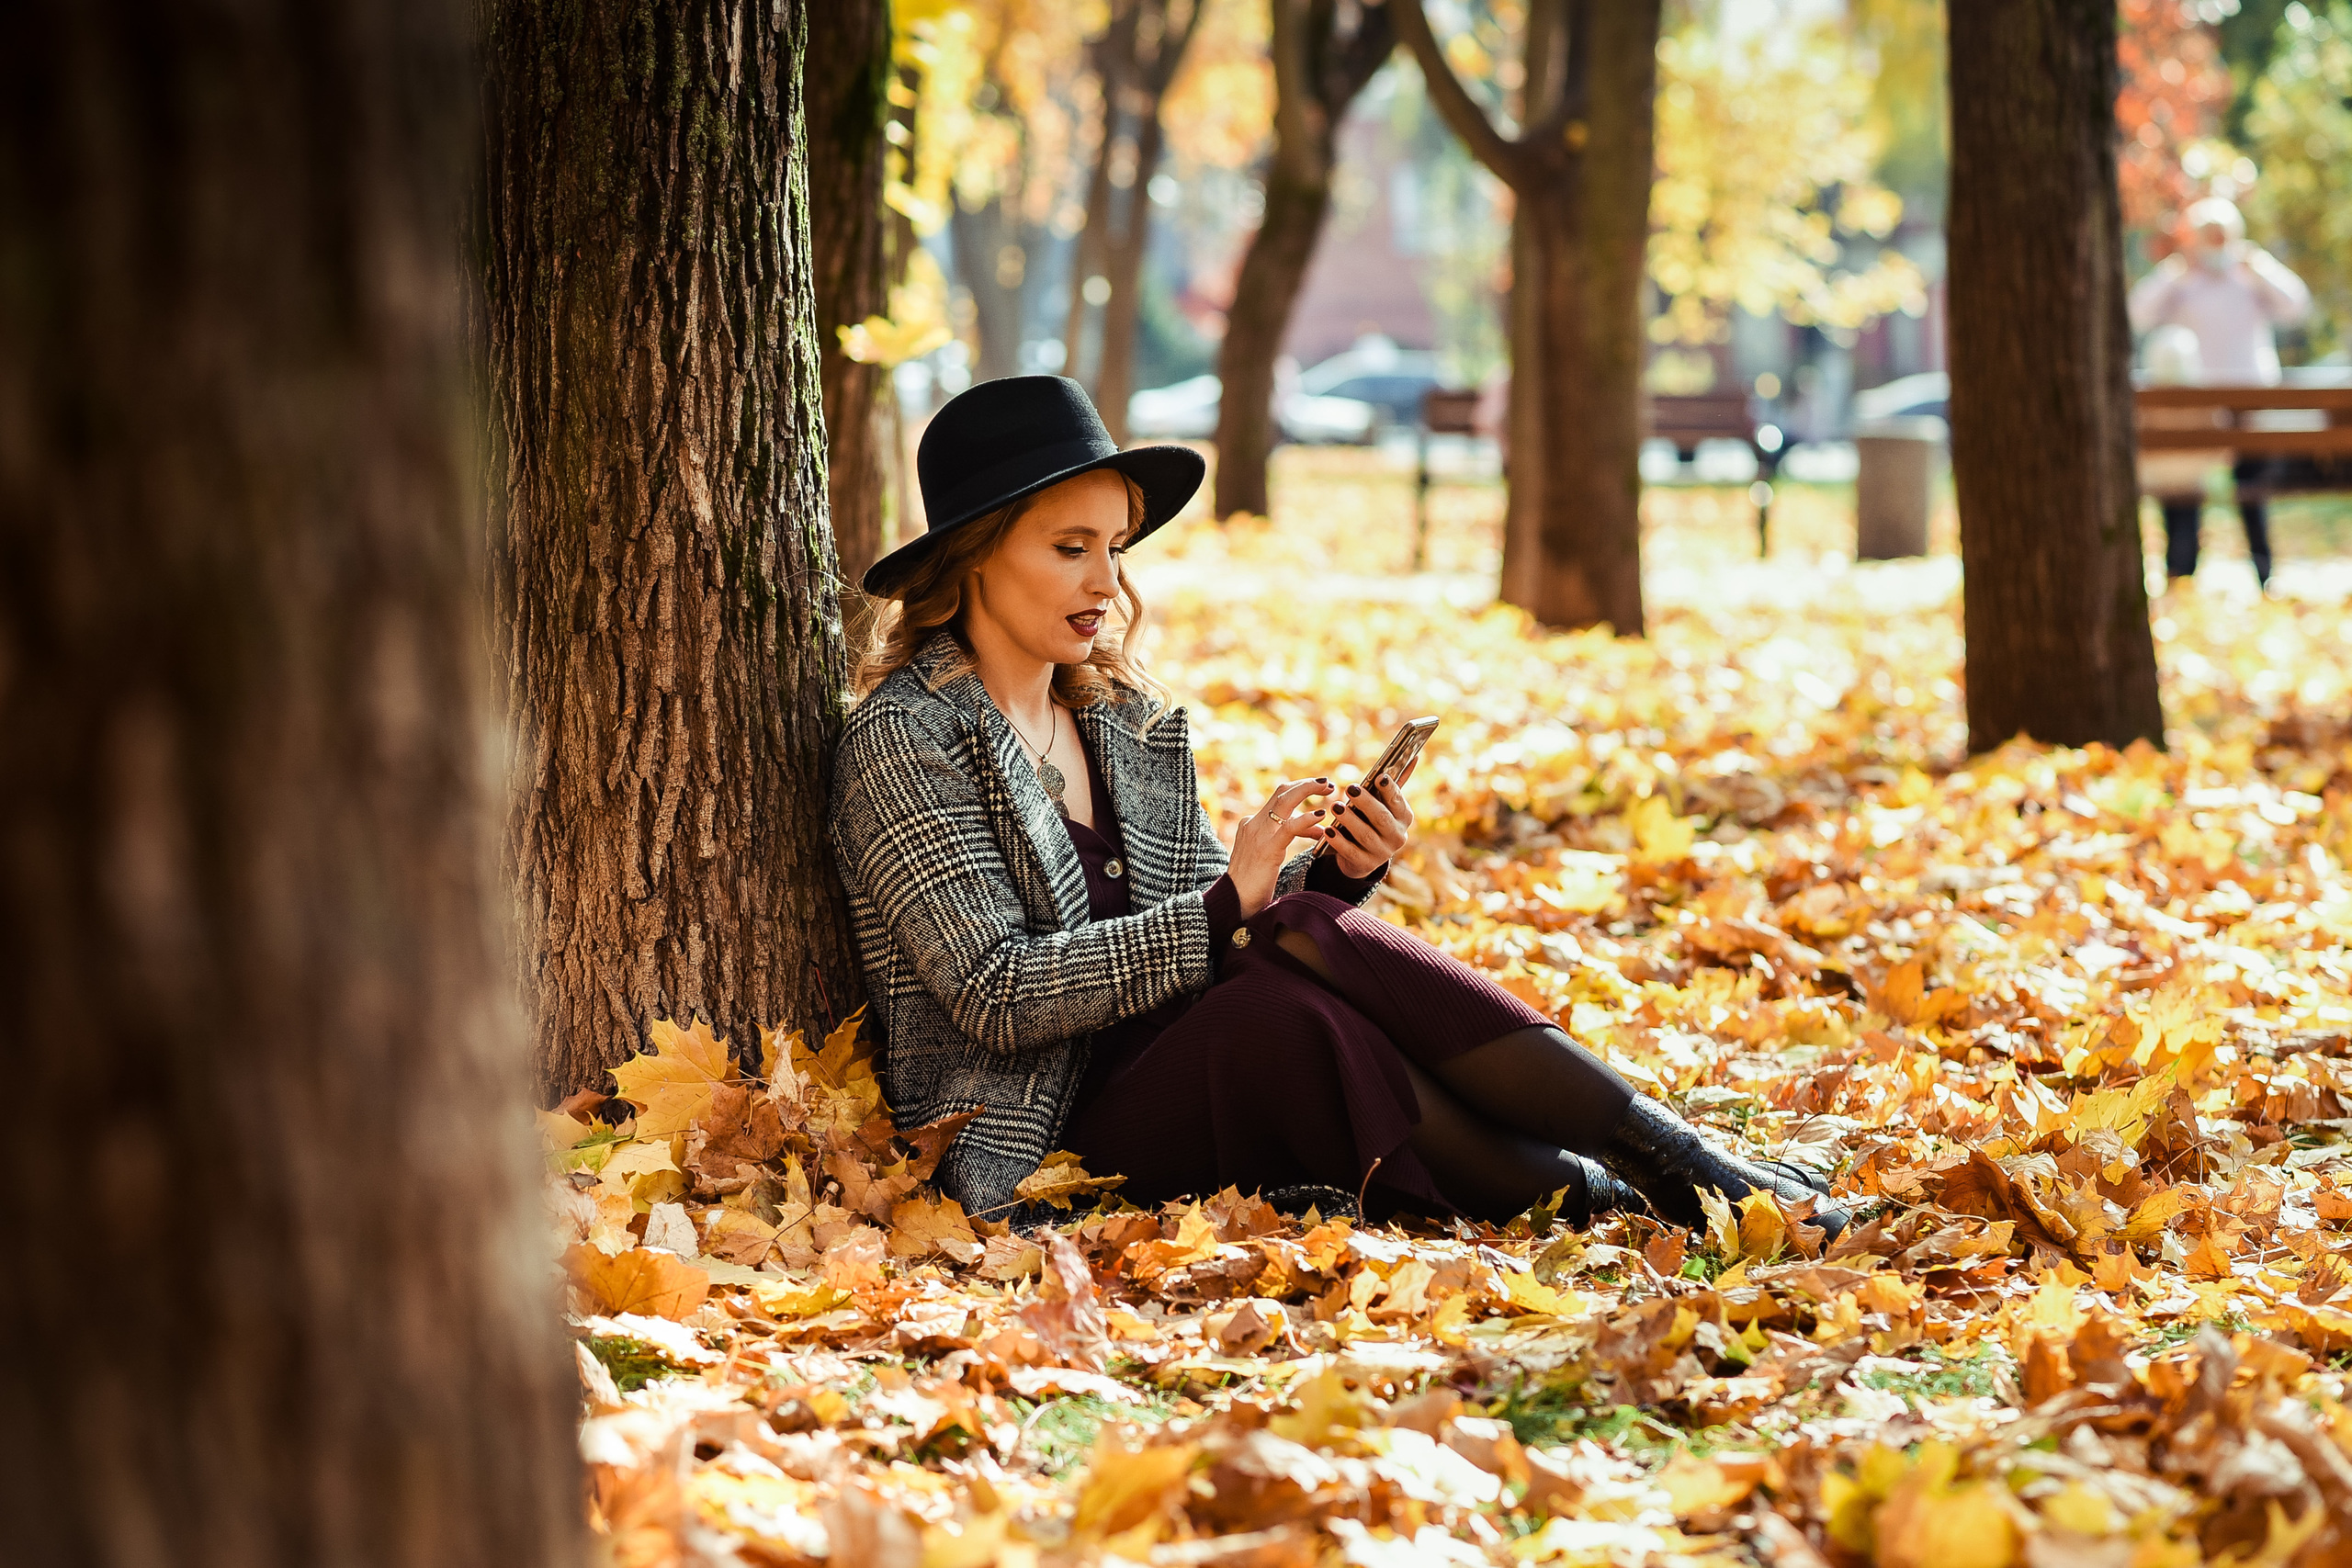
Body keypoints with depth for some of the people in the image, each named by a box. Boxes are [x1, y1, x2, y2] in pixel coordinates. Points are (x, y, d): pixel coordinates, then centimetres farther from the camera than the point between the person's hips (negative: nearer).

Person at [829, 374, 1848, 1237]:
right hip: (1036, 1146, -6)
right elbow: (999, 994, -18)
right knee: (1305, 949, -29)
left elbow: (1215, 940, 14)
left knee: (1302, 932, -24)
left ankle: (1659, 1155, -24)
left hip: (1170, 1072, 6)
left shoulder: (1130, 723, 14)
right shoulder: (905, 737, -9)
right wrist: (1226, 906, -22)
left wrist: (1329, 874, -6)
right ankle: (1583, 1198, -22)